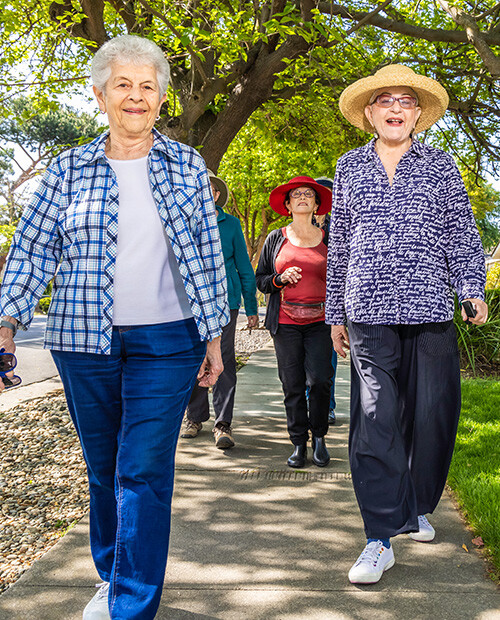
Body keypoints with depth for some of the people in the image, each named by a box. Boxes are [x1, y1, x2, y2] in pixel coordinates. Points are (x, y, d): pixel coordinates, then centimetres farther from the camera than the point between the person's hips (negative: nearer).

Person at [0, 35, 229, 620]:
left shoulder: (186, 165, 7)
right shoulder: (68, 170, 6)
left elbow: (208, 254, 7)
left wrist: (214, 336, 6)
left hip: (166, 342, -1)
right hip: (83, 342, 2)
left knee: (144, 472, -5)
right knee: (103, 468, 13)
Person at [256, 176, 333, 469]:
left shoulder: (328, 239, 10)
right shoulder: (276, 238, 10)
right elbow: (261, 280, 12)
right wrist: (281, 279, -8)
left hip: (320, 321, 0)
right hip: (286, 323, 1)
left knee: (320, 381, -11)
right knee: (293, 385, 1)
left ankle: (319, 436, 11)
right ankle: (299, 443, 14)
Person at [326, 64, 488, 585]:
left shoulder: (439, 164, 12)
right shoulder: (350, 167, 14)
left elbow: (462, 232, 10)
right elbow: (338, 244, 15)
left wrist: (473, 287, -4)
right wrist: (335, 312, 14)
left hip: (430, 309, 1)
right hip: (369, 310, 0)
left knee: (432, 414, 4)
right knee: (376, 418, -6)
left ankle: (415, 509, 28)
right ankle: (381, 537, 0)